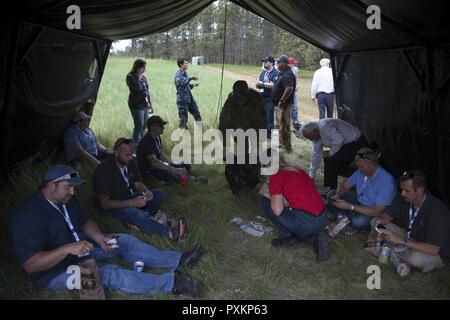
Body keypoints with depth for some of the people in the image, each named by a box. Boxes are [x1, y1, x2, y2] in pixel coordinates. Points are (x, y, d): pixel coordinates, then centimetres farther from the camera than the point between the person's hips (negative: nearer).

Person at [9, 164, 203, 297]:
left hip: (79, 247, 9)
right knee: (109, 274, -27)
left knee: (124, 241, -2)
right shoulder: (27, 217, -29)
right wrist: (68, 249, -41)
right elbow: (30, 265, -32)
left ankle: (177, 261, -3)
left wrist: (100, 238, -12)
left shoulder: (66, 199, -3)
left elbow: (85, 222, 9)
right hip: (54, 270, -8)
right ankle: (171, 283, -26)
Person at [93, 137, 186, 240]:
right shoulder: (103, 170, -22)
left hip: (132, 198, 7)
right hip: (114, 206, -7)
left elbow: (138, 184, 7)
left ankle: (136, 221, -26)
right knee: (136, 213, -36)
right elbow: (105, 203, -23)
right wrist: (131, 203, -34)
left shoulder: (131, 162, -3)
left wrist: (147, 192, -19)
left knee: (159, 193, -9)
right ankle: (170, 232, -47)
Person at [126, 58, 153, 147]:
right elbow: (138, 89, -22)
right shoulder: (130, 77, -8)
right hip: (137, 105, -7)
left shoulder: (143, 76, 13)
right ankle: (136, 145, -3)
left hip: (145, 105, 7)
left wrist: (150, 103, 19)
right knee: (139, 126, -11)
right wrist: (139, 77, -14)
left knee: (144, 126, 10)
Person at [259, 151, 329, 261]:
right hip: (323, 220, 7)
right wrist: (275, 194, 19)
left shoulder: (276, 176, -5)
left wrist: (270, 195, 8)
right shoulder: (299, 171, 17)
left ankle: (288, 237, 13)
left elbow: (278, 210, -9)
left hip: (305, 222, -7)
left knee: (265, 201, 9)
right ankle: (315, 238, 11)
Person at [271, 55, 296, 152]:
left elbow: (289, 88, -32)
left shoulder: (287, 75, -19)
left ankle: (287, 147, 3)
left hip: (284, 104, -11)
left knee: (284, 126, -5)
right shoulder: (282, 73, 14)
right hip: (278, 104, 11)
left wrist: (282, 100, -28)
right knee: (279, 125, 20)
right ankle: (281, 143, 33)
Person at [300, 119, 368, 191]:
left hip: (356, 143, -10)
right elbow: (316, 154, 12)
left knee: (330, 161, -16)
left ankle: (332, 190, -5)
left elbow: (339, 139, -32)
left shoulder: (324, 126, -24)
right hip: (346, 145, 10)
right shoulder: (316, 135, 6)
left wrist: (331, 153, -15)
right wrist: (311, 176, 14)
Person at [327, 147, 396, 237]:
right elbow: (344, 185, 8)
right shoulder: (361, 172, -6)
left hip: (376, 216, -7)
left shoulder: (386, 182, -28)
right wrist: (338, 194, -17)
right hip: (359, 205, 7)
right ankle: (342, 219, -19)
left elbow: (376, 212, -30)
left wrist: (350, 207, -30)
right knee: (331, 194, -2)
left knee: (359, 222, -39)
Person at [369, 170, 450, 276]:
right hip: (410, 239, 6)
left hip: (436, 254, -6)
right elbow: (388, 215, -1)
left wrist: (401, 241, -39)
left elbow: (433, 249, -35)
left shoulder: (438, 211, -32)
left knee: (415, 258, -41)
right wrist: (380, 220, -25)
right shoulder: (404, 199, -14)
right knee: (375, 222, -5)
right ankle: (402, 256, -10)